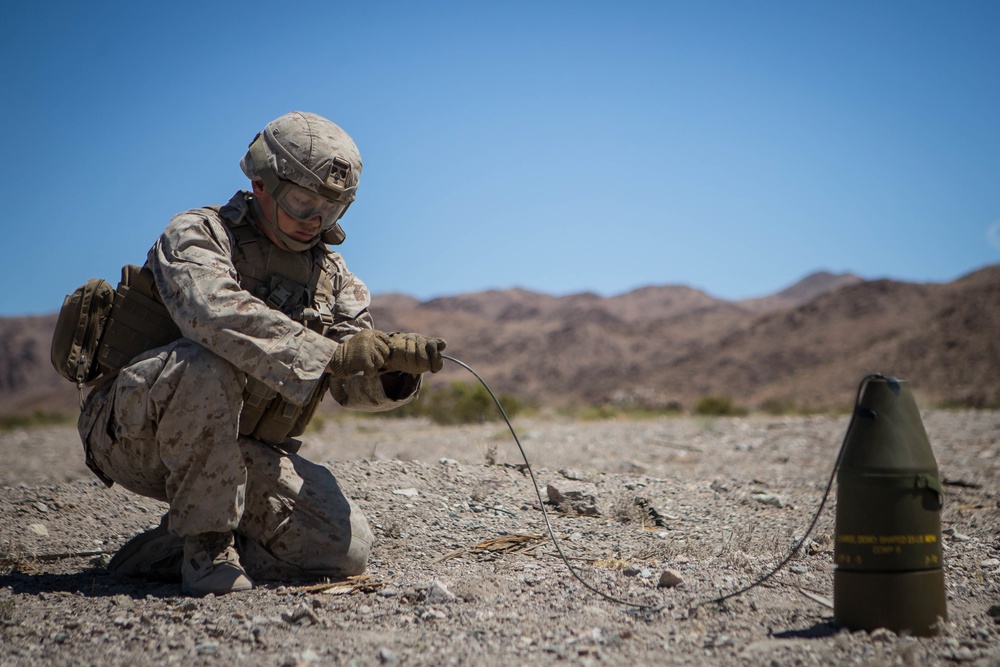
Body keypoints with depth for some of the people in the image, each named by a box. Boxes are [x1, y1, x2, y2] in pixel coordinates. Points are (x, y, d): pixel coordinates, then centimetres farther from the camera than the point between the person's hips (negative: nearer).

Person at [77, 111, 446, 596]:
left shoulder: (331, 274, 9)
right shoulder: (196, 236, -9)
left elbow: (355, 386, -2)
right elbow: (215, 314, -33)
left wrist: (398, 363, -25)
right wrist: (328, 354, -39)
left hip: (238, 451, 6)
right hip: (133, 432, -5)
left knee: (346, 548, -12)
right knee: (207, 364, -37)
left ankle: (166, 552, 3)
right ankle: (204, 540, -19)